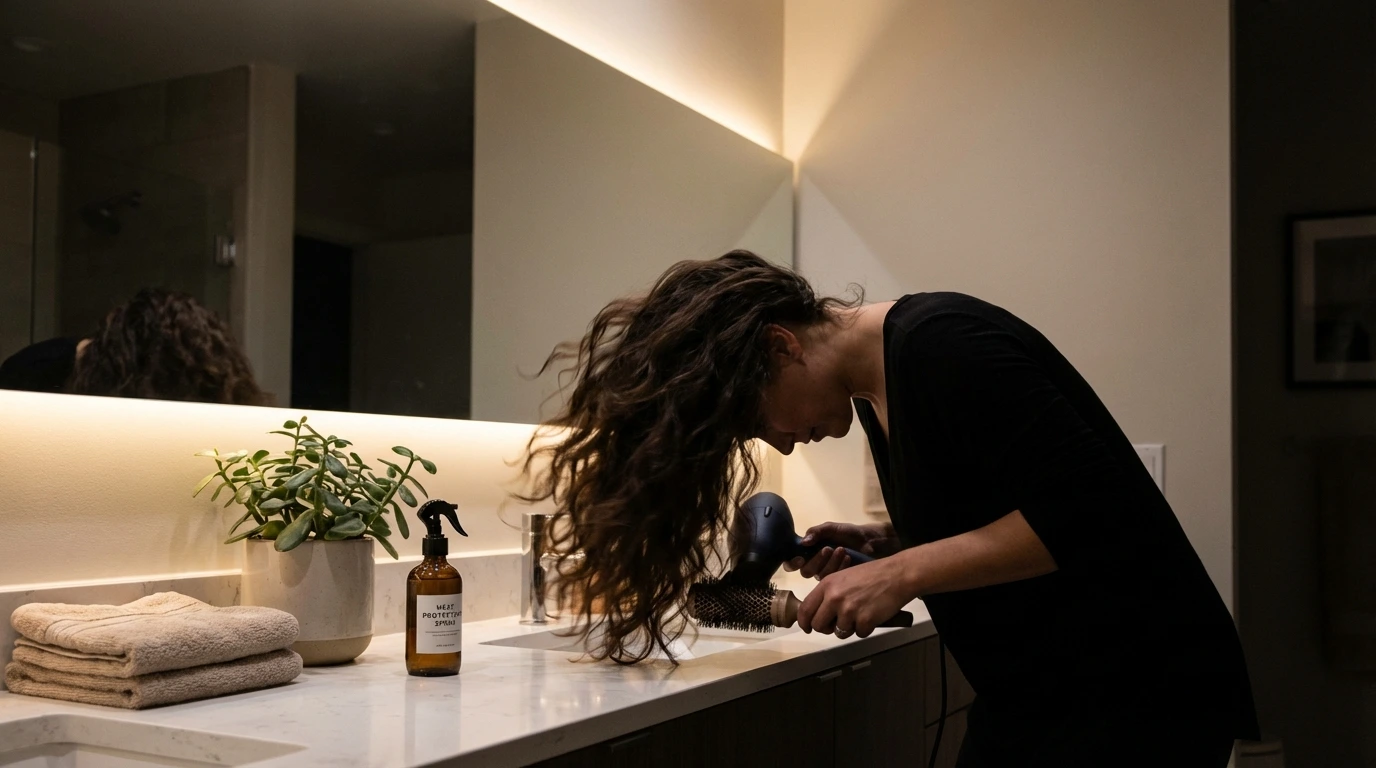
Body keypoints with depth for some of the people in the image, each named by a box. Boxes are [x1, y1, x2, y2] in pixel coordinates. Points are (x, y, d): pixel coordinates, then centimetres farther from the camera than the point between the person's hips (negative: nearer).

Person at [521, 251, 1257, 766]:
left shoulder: (941, 346, -19)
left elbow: (1089, 510, -24)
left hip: (1140, 694, -8)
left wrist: (904, 572, -23)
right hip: (1027, 700, 8)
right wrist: (882, 546, 1)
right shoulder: (876, 393, 7)